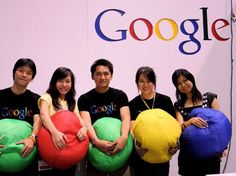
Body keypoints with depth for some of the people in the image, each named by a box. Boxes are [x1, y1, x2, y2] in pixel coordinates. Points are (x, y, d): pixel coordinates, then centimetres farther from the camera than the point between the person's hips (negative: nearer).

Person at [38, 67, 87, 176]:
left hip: (69, 144, 4)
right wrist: (54, 132, -34)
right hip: (50, 143, -3)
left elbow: (78, 118, 3)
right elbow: (43, 115, -16)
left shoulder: (72, 102, 17)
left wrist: (83, 127, -21)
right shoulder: (47, 97, 1)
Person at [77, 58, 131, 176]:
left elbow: (126, 117, -11)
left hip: (119, 151, 1)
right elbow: (86, 122, -14)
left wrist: (124, 137, -32)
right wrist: (96, 141, -33)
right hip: (96, 150, 0)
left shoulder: (120, 95, 3)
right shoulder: (84, 99, 0)